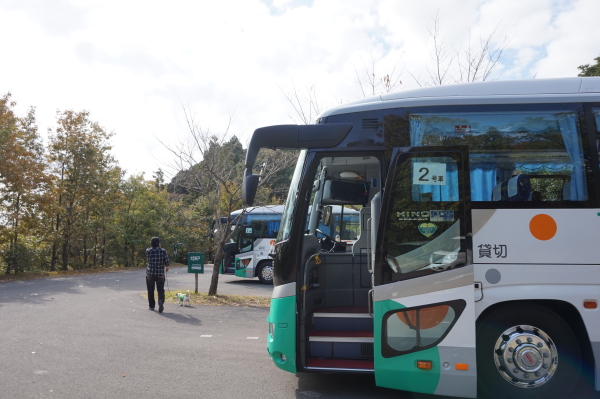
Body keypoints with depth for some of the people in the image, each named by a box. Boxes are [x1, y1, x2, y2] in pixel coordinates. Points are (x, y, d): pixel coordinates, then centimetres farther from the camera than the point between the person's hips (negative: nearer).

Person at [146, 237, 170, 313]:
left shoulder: (148, 251, -3)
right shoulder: (163, 251, -4)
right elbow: (167, 262, -7)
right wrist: (166, 268, 11)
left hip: (150, 273, 1)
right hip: (160, 274, -1)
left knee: (150, 290, 13)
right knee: (160, 289, 2)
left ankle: (151, 306, 20)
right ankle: (161, 301, -24)